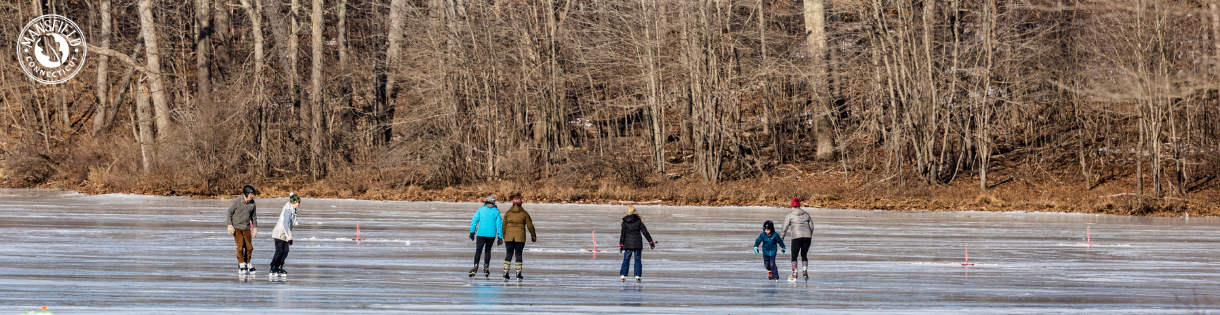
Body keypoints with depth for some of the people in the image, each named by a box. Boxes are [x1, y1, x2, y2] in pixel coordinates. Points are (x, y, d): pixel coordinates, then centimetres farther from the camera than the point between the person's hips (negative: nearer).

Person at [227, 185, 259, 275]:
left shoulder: (252, 203, 0)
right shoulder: (237, 202, -14)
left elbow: (254, 216, 13)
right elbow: (229, 212, -6)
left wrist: (255, 227, 10)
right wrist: (230, 225, -13)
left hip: (246, 228, 5)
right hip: (236, 227, -5)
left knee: (249, 247, 2)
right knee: (240, 246, -17)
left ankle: (247, 264, 16)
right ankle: (241, 265, -10)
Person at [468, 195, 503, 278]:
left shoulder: (481, 210, 1)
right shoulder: (496, 212, 1)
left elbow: (474, 220, -1)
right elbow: (499, 224, 0)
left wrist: (472, 232, 5)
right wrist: (500, 237, 4)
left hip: (481, 233, -1)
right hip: (491, 234, 1)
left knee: (478, 250, -4)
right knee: (488, 250, 16)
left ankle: (475, 266, -23)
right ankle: (486, 269, 13)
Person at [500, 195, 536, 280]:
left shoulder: (508, 213, 4)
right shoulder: (524, 213, 0)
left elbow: (504, 226, 4)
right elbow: (530, 225, 2)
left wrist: (504, 237, 13)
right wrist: (533, 236, 13)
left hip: (509, 237, 1)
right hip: (520, 237, -1)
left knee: (509, 254, 6)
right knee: (518, 254, 4)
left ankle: (505, 273, -2)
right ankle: (518, 275, 0)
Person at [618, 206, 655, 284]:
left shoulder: (625, 221, -2)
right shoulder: (638, 220, -3)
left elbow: (622, 234, -1)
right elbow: (645, 232, -2)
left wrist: (621, 244, 5)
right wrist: (651, 242, 4)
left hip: (628, 244, 0)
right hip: (637, 243, 0)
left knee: (626, 259, 6)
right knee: (637, 260, 5)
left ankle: (622, 276, -3)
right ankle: (637, 276, -3)